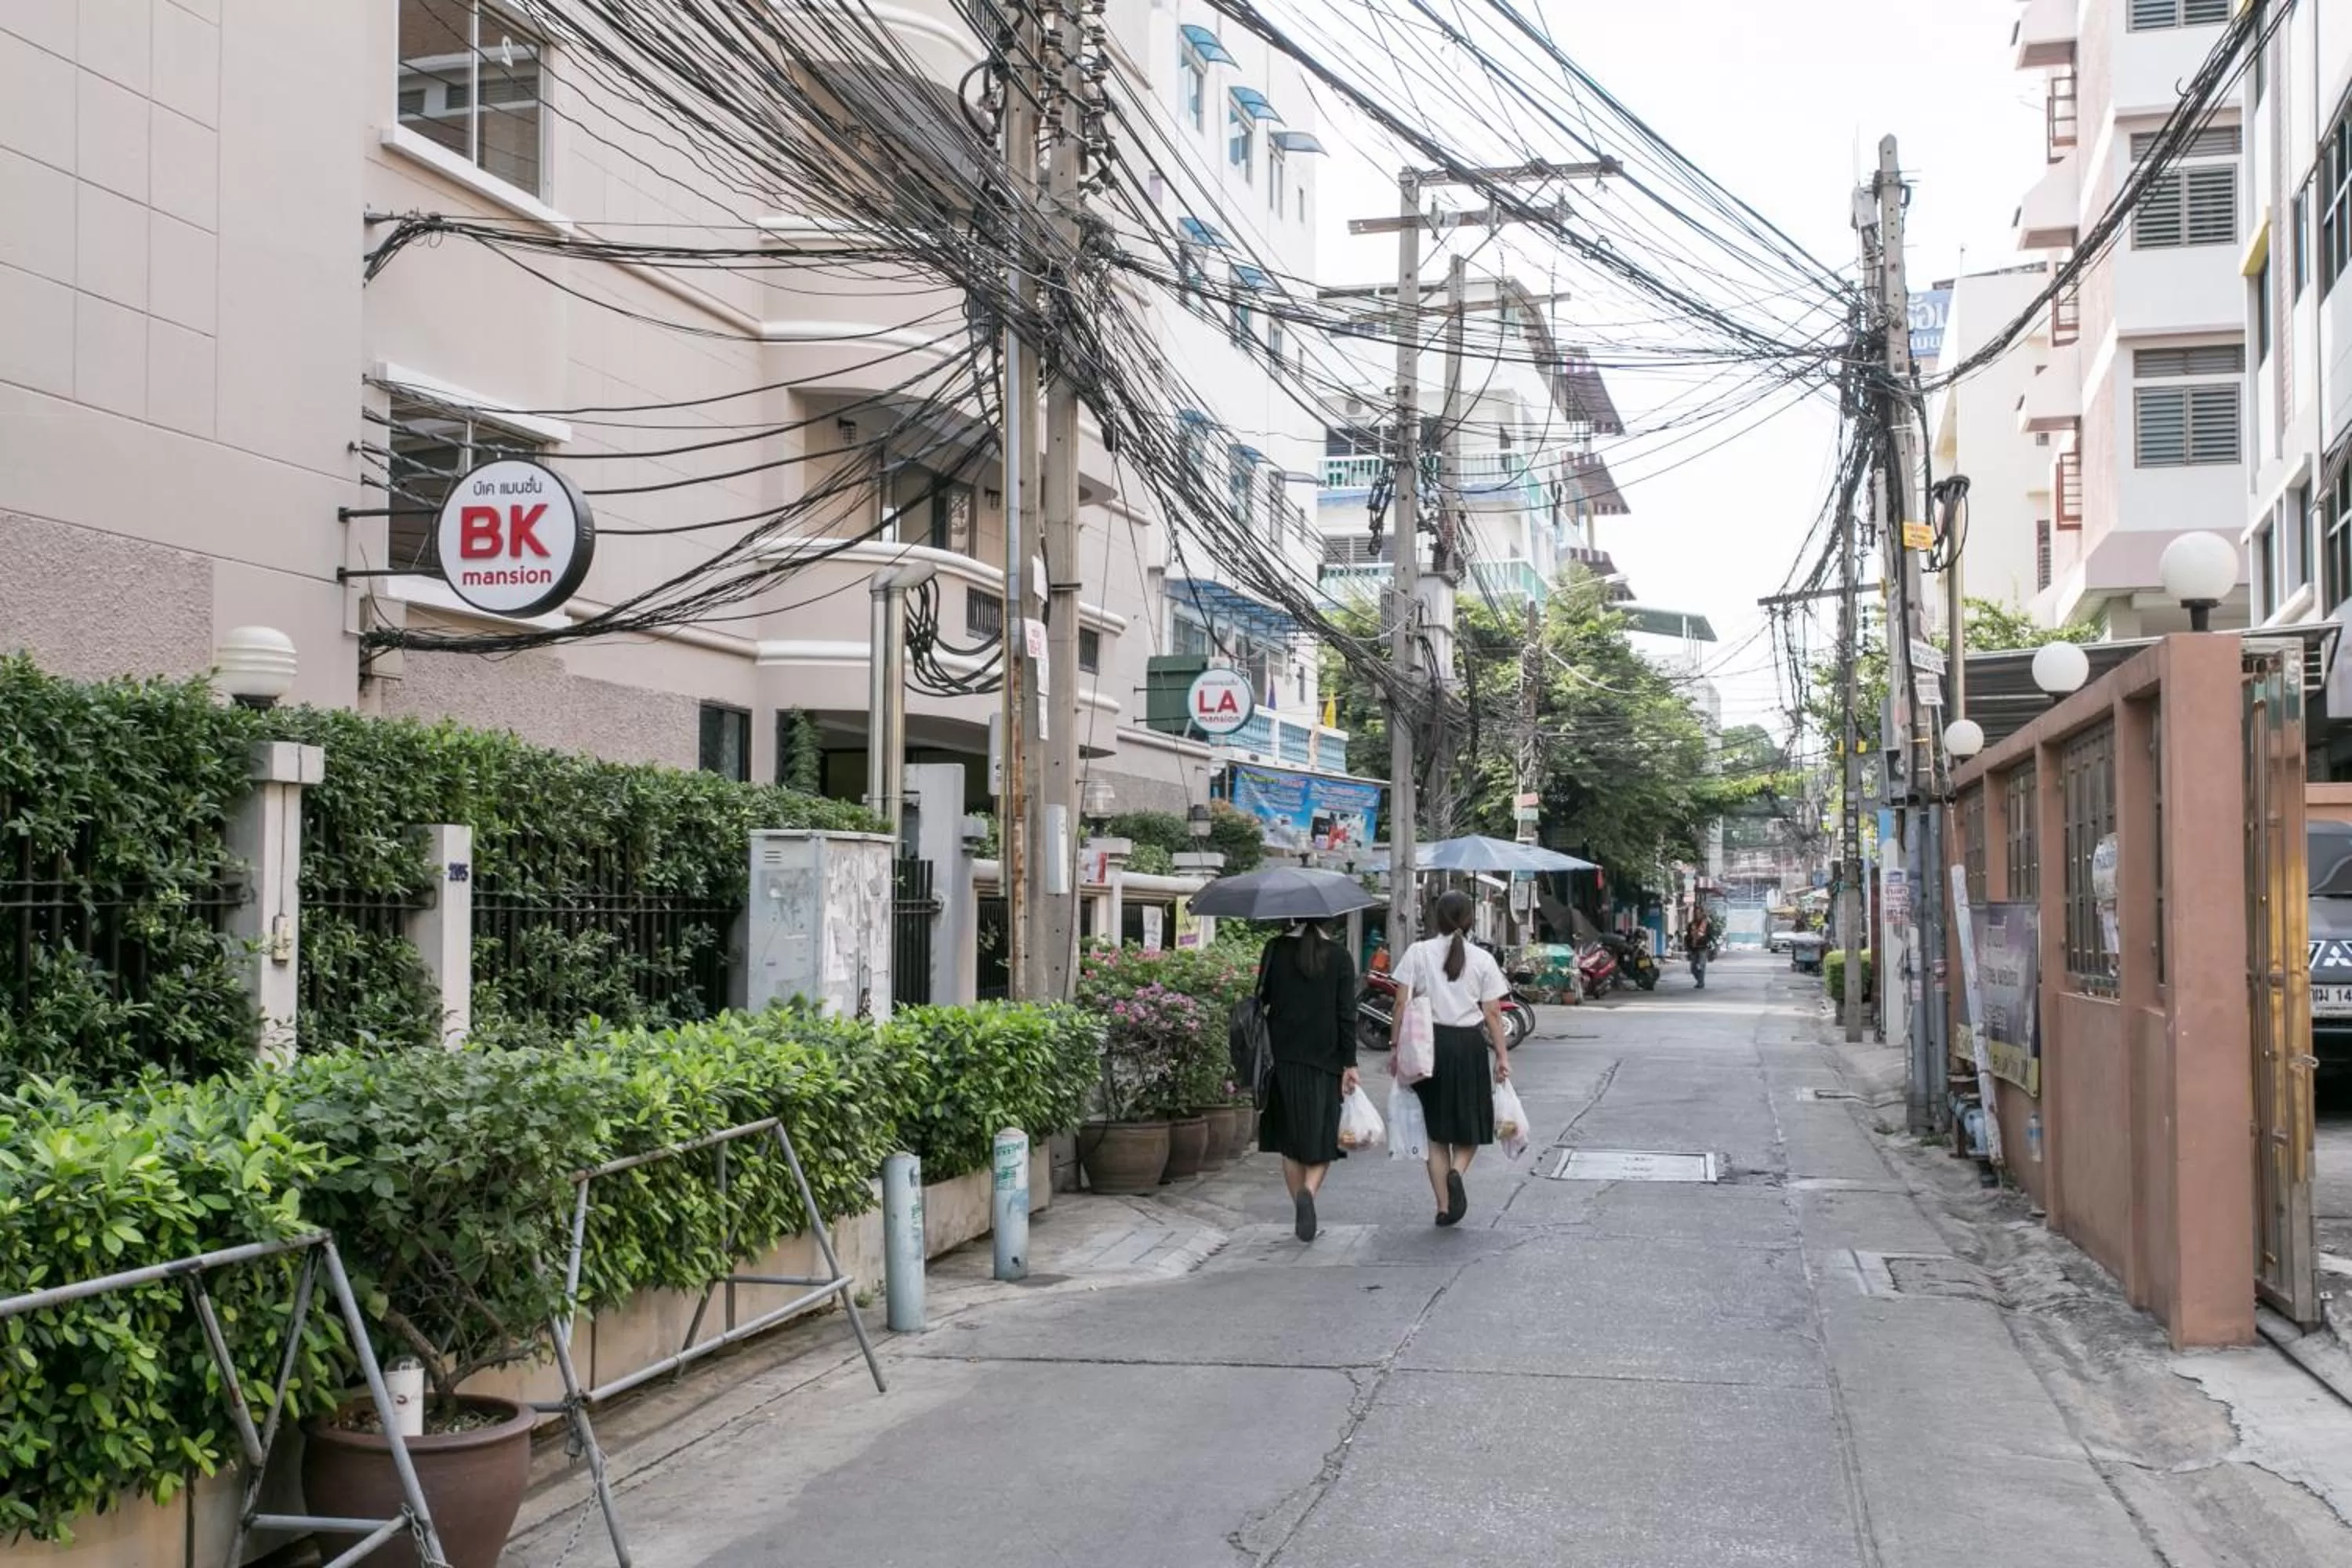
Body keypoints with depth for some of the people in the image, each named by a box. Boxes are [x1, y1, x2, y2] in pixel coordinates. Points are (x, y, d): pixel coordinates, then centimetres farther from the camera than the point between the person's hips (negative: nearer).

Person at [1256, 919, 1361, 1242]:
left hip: (1284, 1058, 1)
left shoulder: (1275, 950, -1)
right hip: (1325, 1059, -1)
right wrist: (1349, 1063, -2)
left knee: (1291, 1141, 10)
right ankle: (1309, 1191, -19)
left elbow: (1263, 998, 3)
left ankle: (1301, 1213, 12)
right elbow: (1346, 1014, -5)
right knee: (1322, 1138, 7)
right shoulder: (1339, 957, -3)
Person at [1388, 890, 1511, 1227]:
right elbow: (1492, 1012, -2)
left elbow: (1402, 1003, -4)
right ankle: (1457, 1172, -14)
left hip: (1429, 1042, 1)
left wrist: (1397, 1047, 2)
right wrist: (1502, 1054, 3)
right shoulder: (1482, 959, 1)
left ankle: (1444, 1206, 9)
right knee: (1470, 1122, 15)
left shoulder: (1417, 953, 0)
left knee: (1436, 1129, 10)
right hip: (1469, 1043, -1)